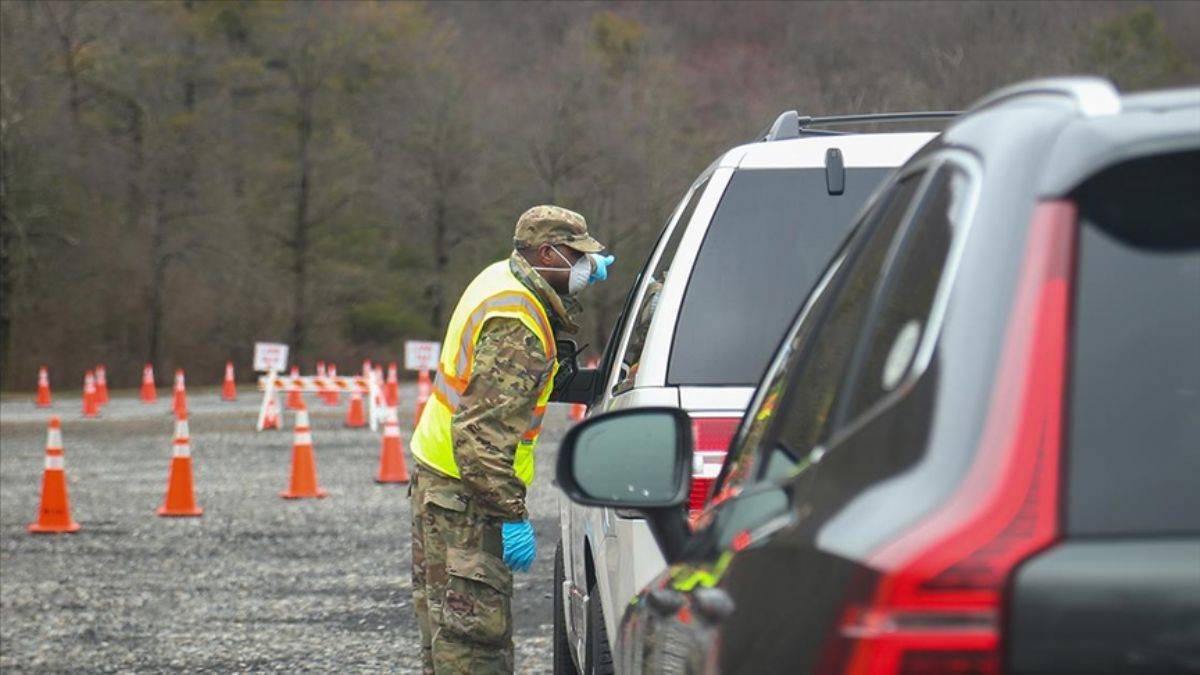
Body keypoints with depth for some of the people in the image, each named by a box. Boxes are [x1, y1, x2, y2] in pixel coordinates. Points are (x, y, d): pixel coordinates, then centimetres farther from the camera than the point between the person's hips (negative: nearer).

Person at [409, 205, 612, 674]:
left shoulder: (503, 280, 9)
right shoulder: (516, 327, -22)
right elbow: (483, 430, -27)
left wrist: (585, 277, 25)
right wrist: (512, 515, -27)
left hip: (438, 474, 11)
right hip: (464, 494, -11)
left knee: (447, 622, 16)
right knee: (474, 633, -10)